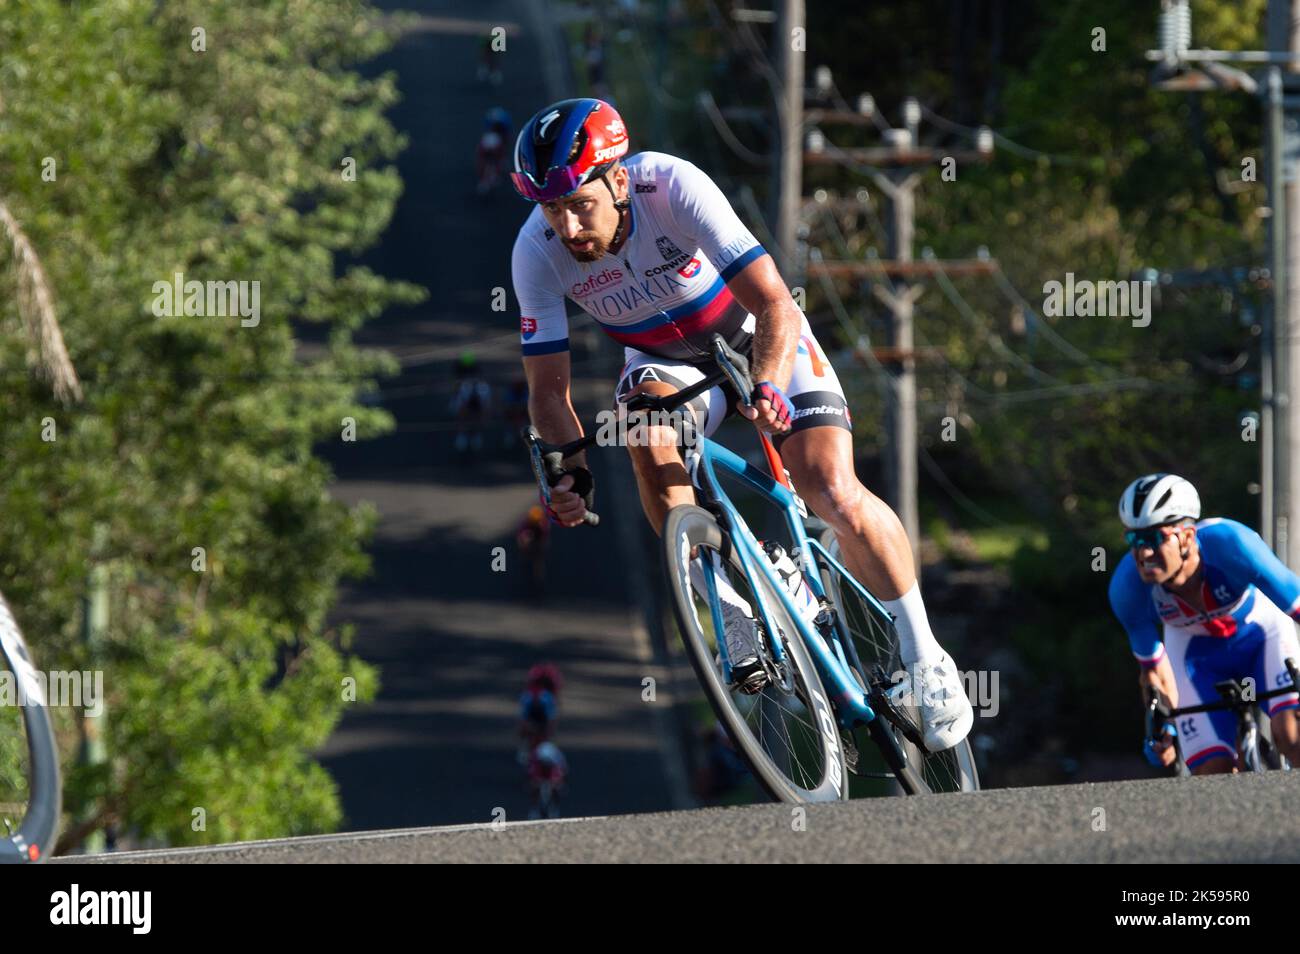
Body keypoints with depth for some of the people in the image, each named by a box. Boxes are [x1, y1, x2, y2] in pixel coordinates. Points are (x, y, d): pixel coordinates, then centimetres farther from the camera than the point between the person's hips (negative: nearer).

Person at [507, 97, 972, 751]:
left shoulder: (674, 189, -34)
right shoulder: (537, 254, -24)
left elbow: (774, 304, -36)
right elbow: (548, 387, -17)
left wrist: (767, 388, -54)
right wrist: (569, 471, -35)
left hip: (756, 337, -3)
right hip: (665, 358, 3)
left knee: (833, 494, -20)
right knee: (647, 434, -32)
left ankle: (924, 658, -2)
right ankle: (735, 620, -19)